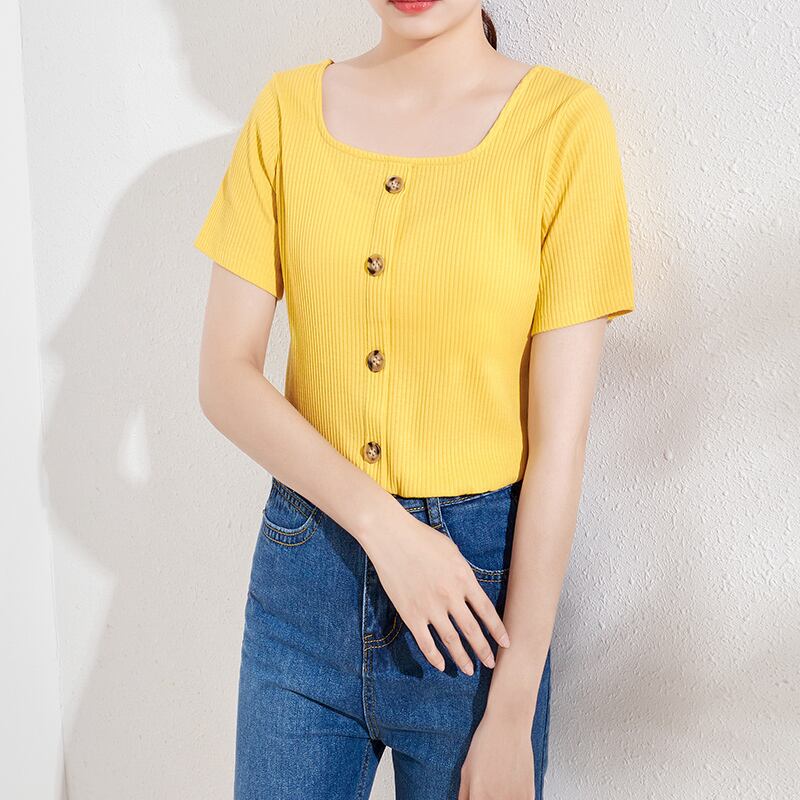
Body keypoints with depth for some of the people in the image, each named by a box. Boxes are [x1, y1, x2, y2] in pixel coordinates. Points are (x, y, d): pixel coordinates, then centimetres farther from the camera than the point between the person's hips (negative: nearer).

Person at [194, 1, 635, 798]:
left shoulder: (565, 119, -10)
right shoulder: (288, 108, -1)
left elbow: (558, 436, -11)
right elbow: (225, 377, -3)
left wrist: (512, 715, -10)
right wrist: (381, 524, -16)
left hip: (484, 571, -2)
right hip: (306, 560, 3)